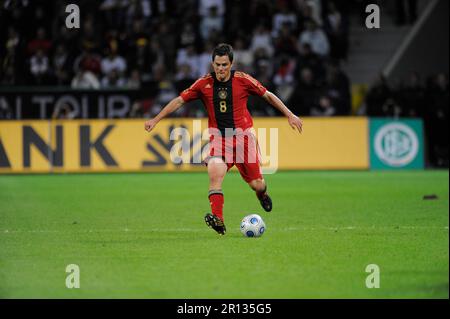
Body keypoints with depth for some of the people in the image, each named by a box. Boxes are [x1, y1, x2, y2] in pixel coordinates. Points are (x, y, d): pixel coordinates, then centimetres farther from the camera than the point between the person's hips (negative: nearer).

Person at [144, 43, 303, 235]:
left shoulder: (242, 80, -4)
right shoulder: (204, 83, -2)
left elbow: (268, 96, 6)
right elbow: (179, 101, 4)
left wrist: (290, 115, 6)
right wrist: (155, 120, 0)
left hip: (243, 135, 0)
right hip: (218, 137, 0)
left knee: (256, 184, 0)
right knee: (214, 172, -28)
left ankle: (261, 193, 39)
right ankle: (218, 219, -32)